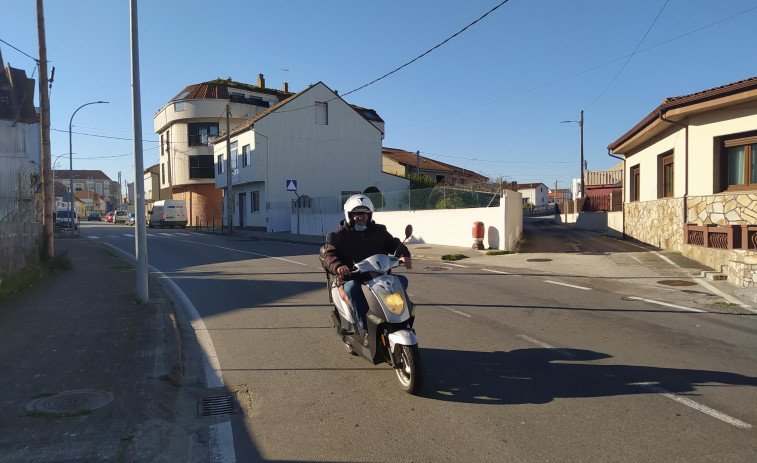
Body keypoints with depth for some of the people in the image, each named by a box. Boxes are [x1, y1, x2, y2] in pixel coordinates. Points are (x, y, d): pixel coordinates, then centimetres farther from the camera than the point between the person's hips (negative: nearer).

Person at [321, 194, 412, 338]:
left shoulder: (378, 231, 18)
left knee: (402, 280, -18)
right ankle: (365, 328, -36)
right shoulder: (340, 235, 7)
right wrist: (338, 267, -30)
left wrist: (404, 255, -14)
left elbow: (394, 244, 10)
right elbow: (328, 255, -6)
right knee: (352, 289, -37)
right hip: (351, 278, -3)